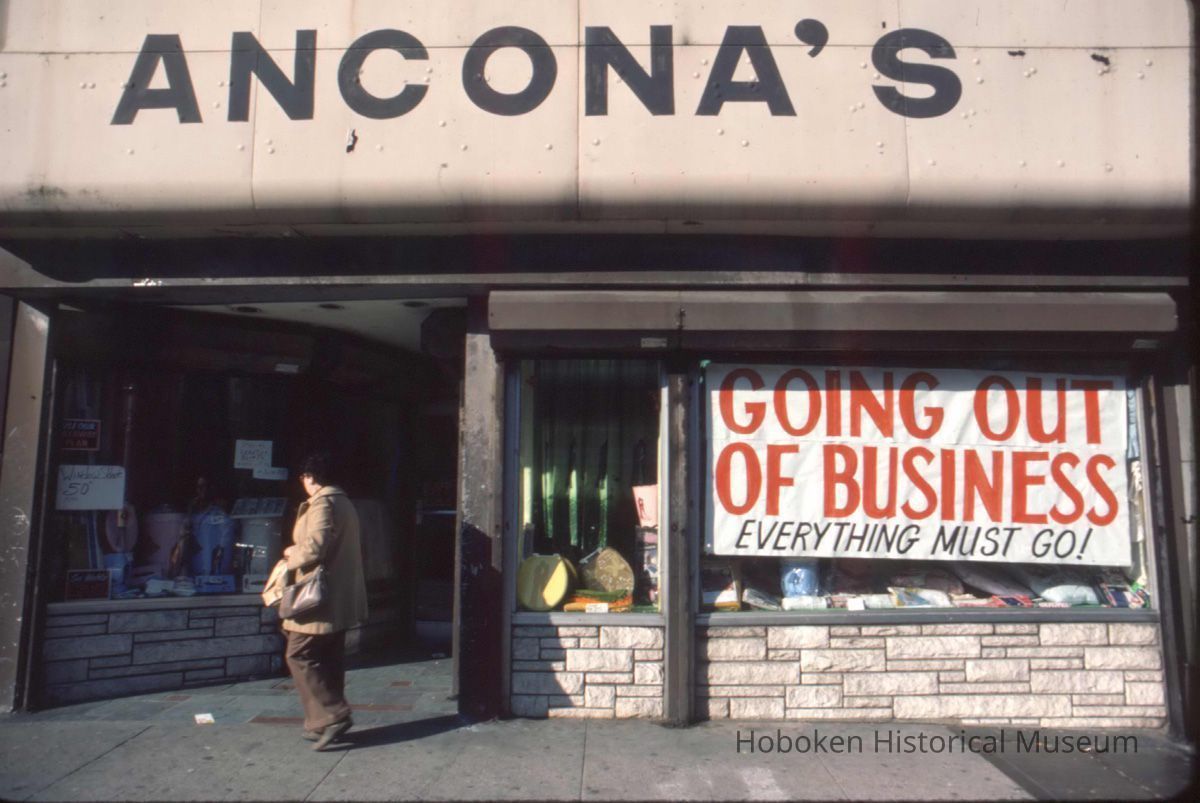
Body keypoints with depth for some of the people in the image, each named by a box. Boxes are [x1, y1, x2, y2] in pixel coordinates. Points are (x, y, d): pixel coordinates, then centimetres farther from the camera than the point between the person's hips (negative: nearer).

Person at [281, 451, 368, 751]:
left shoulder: (322, 504, -15)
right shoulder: (344, 502, 16)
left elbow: (314, 547, -24)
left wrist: (291, 555, -5)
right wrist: (299, 551, 17)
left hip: (321, 599, -10)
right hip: (341, 599, 10)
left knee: (299, 655, -4)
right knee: (329, 659, 13)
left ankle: (333, 715, -7)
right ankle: (324, 723, 19)